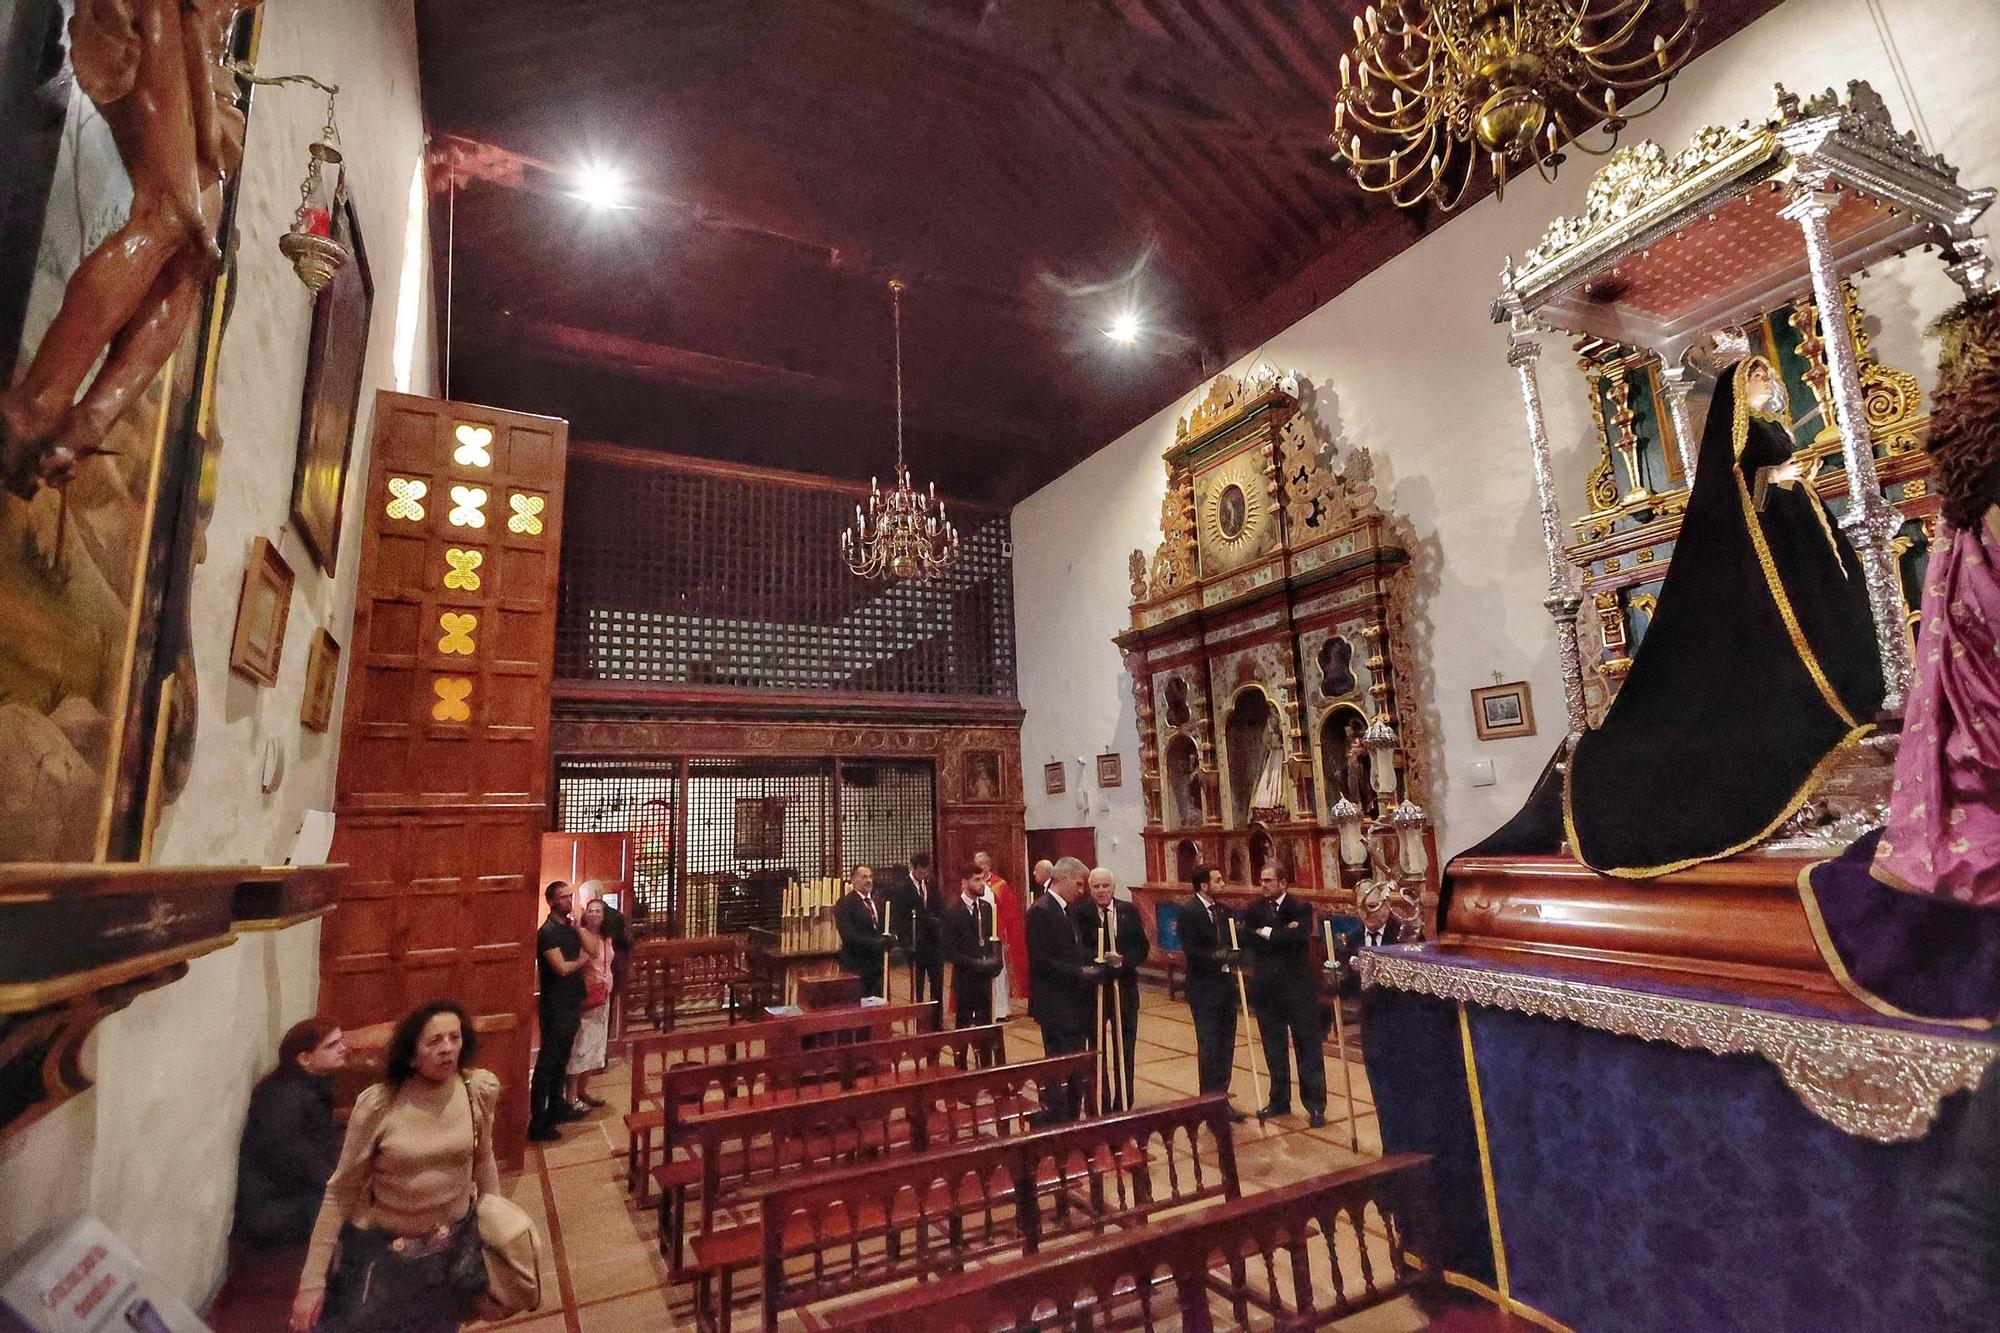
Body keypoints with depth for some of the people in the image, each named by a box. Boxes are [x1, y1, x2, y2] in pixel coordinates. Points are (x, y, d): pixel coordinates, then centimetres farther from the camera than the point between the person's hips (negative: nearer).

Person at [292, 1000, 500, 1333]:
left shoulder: (478, 1090, -15)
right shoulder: (378, 1106, -23)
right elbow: (340, 1193, -12)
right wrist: (312, 1280, -11)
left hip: (453, 1246, 3)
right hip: (382, 1249, -2)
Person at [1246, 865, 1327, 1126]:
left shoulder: (1300, 908, -6)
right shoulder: (1256, 909, 4)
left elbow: (1299, 936, -24)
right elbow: (1251, 941, -10)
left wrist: (1267, 933, -15)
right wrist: (1283, 933, -20)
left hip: (1298, 988, -4)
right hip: (1266, 988, 4)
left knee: (1308, 1048, 3)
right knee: (1273, 1049, 14)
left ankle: (1315, 1105, 13)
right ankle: (1279, 1100, 27)